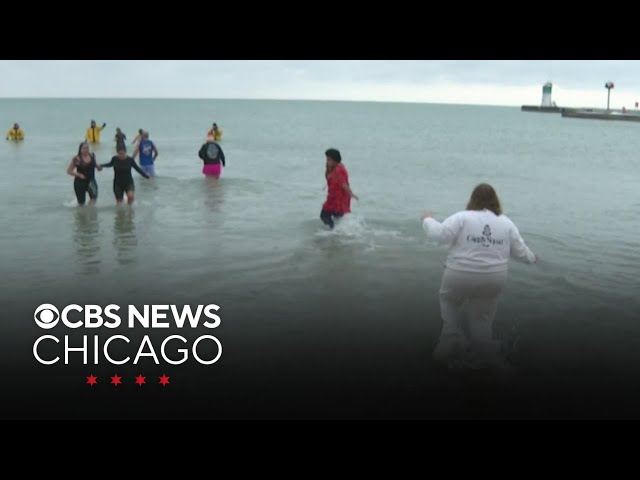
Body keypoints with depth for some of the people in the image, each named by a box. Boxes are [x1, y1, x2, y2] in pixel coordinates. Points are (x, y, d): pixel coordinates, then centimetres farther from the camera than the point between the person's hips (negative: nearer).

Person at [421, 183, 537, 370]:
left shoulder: (462, 218, -9)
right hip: (493, 281, 3)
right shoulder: (507, 223, 4)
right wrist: (531, 258, 29)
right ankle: (484, 356, 18)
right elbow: (521, 252, 9)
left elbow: (438, 235, -16)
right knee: (482, 317, 18)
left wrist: (427, 220, 1)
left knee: (449, 302, 23)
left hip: (460, 277, -3)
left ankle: (452, 337, 12)